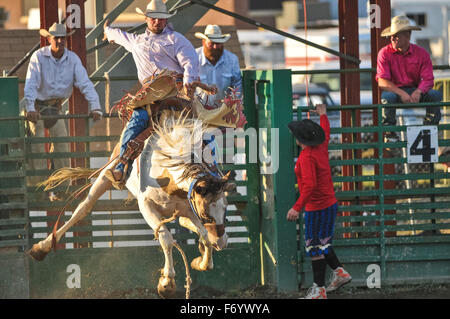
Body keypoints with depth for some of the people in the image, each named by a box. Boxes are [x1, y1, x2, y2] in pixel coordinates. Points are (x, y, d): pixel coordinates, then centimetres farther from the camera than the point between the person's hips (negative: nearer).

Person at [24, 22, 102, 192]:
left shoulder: (72, 59, -9)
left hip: (56, 106, 3)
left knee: (62, 142, 0)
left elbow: (85, 84, -15)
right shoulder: (39, 57, -19)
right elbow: (30, 84, -26)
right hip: (37, 106, -3)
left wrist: (95, 107, -28)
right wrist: (30, 109, -40)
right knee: (37, 144, -8)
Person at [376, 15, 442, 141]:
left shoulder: (421, 53, -1)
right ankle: (389, 133, -23)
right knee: (388, 96, -36)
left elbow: (428, 79, -8)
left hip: (415, 91, 2)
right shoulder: (385, 53, -6)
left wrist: (418, 92, -30)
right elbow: (382, 82, -14)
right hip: (395, 91, -2)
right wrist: (401, 93, -28)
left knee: (436, 95, -24)